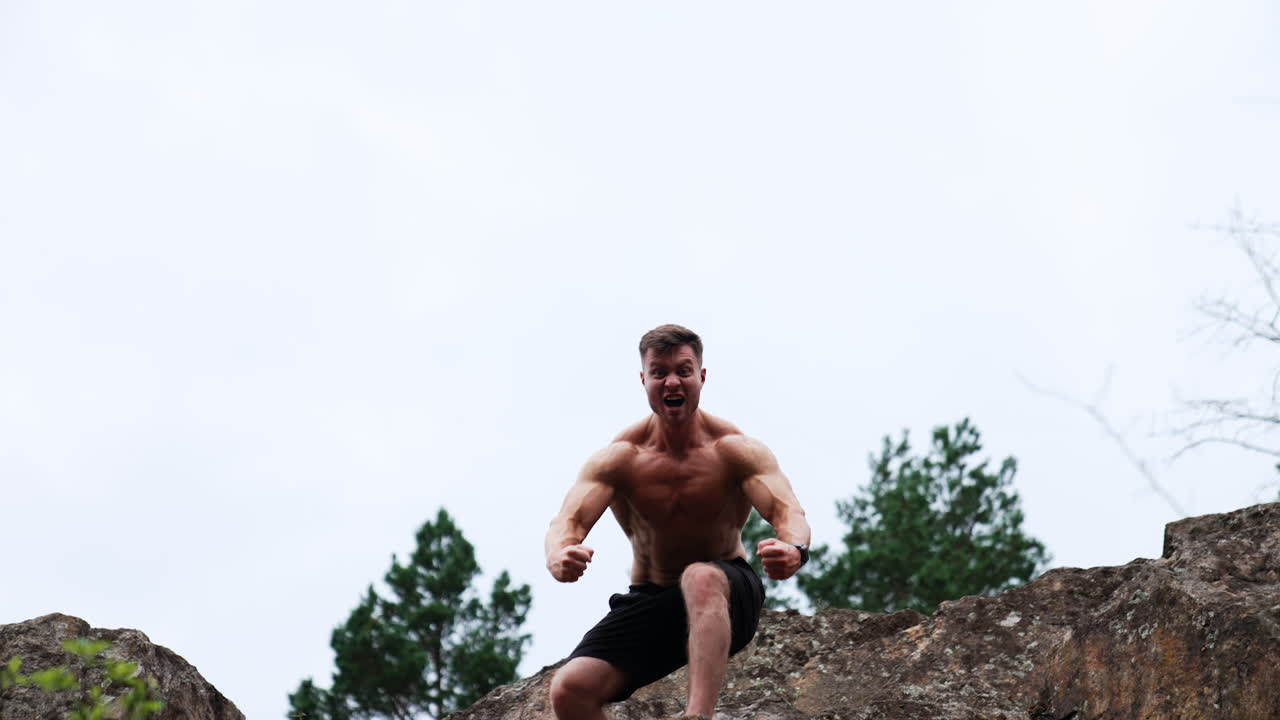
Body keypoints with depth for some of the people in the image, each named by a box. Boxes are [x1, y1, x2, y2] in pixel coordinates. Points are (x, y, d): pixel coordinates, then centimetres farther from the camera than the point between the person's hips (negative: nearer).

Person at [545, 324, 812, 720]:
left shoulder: (734, 450, -12)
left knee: (701, 577, -39)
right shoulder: (619, 459, -8)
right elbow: (568, 520, -21)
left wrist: (793, 549, -51)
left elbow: (788, 511, -25)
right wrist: (559, 555, -47)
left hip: (726, 598, -2)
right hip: (651, 600, 2)